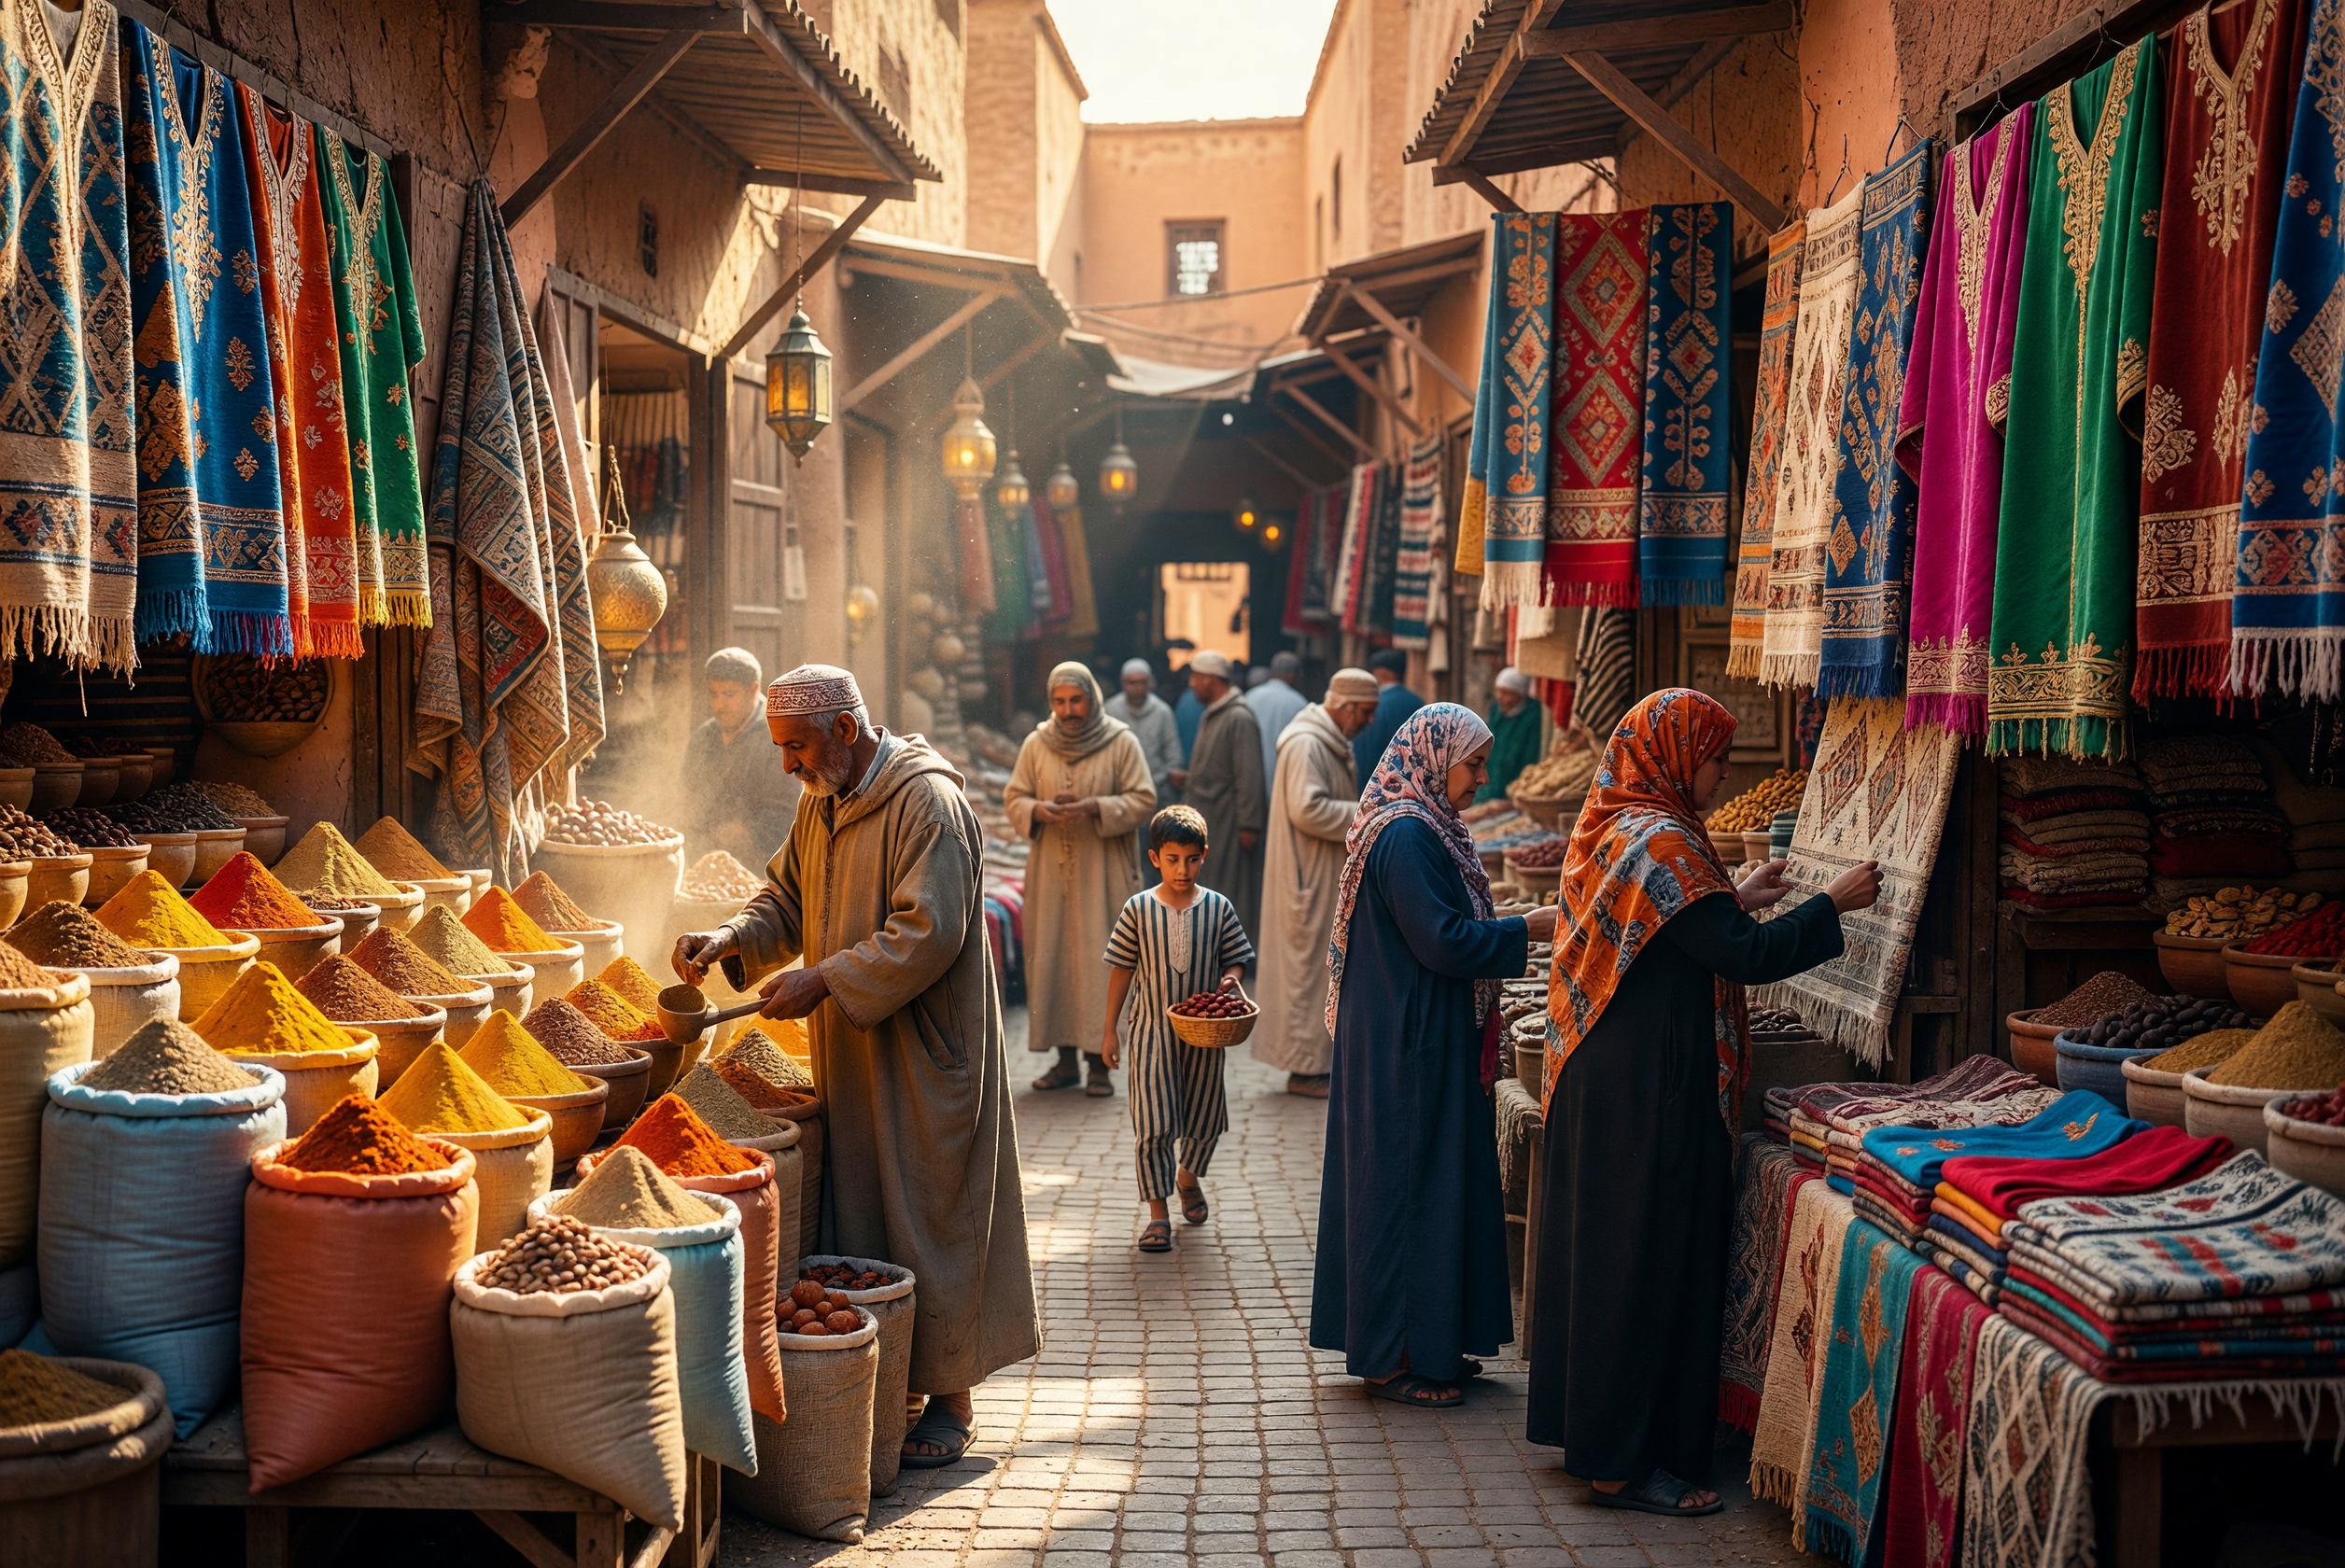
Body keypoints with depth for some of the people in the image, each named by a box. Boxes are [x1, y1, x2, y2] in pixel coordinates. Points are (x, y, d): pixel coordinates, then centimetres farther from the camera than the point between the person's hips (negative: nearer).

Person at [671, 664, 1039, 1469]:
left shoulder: (927, 802, -18)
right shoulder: (823, 804, 11)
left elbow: (929, 932, -24)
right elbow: (788, 898, 16)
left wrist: (825, 981, -23)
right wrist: (729, 941, -3)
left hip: (923, 1060, -8)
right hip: (852, 1055, 8)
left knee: (929, 1217, 1)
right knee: (854, 1218, 12)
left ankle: (950, 1400, 13)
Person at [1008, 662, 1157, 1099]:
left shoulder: (1121, 742, -1)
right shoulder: (1036, 744, 6)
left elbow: (1143, 800, -3)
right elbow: (1013, 798, 8)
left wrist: (1094, 808, -18)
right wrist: (1040, 810, -14)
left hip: (1103, 872, -3)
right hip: (1051, 871, 3)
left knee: (1101, 961, -5)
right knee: (1051, 959, 2)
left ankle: (1100, 1061, 2)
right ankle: (1065, 1060, 10)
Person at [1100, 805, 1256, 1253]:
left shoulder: (1218, 908, -2)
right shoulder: (1138, 909, -6)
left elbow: (1235, 958, 7)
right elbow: (1122, 969, 0)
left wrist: (1230, 978, -16)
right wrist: (1110, 1028, 1)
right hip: (1151, 1031, -2)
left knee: (1204, 1117, 15)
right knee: (1153, 1123, -5)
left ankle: (1188, 1175, 44)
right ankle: (1157, 1212, 6)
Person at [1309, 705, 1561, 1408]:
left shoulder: (1424, 828, 13)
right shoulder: (1406, 835, -19)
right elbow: (1444, 942, -23)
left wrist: (1512, 930, 11)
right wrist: (1528, 929, -14)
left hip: (1426, 1041, 11)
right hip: (1408, 1047, -11)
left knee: (1436, 1182, 15)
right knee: (1408, 1183, -2)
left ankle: (1430, 1342, 25)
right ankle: (1396, 1357, 7)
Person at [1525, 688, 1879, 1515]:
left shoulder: (1608, 827, 11)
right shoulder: (1660, 842, -20)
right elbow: (1745, 955, -22)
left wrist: (1734, 900, 21)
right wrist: (1834, 903, -11)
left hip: (1600, 1075, 10)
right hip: (1652, 1094, -10)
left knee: (1602, 1245, 17)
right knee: (1649, 1257, -2)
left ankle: (1589, 1424, 29)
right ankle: (1627, 1462, 6)